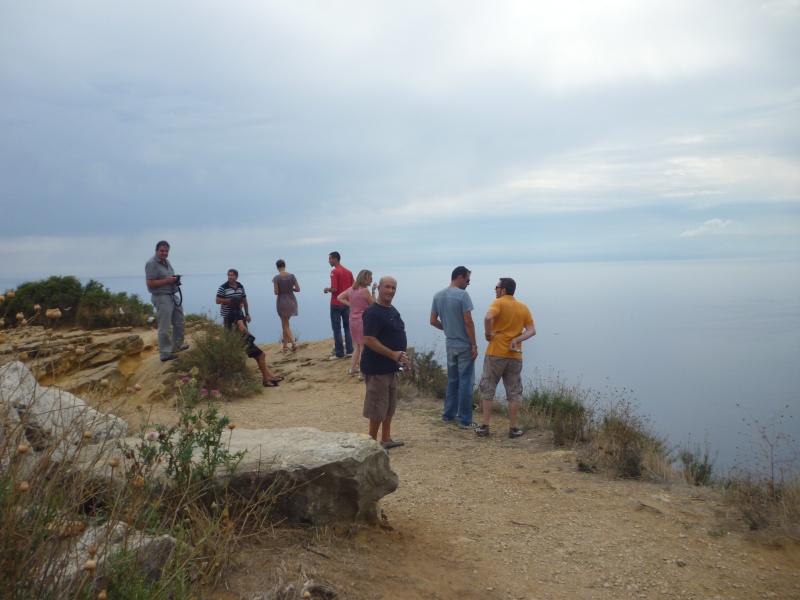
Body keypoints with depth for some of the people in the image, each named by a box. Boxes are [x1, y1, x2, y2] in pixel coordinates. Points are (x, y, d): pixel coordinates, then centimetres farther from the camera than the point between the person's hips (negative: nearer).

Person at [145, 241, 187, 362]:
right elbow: (150, 283, -19)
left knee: (180, 323, 18)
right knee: (164, 328, -4)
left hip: (172, 296, 9)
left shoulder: (167, 262, 14)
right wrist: (167, 280, -21)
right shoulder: (151, 264, -13)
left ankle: (175, 346, 33)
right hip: (161, 298, -9)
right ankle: (165, 354, 2)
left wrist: (176, 279, 2)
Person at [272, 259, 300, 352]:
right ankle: (285, 345, 23)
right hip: (291, 301, 4)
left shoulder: (276, 278, -13)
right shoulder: (292, 276, -3)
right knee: (285, 323, 19)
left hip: (282, 302, -4)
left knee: (285, 324, 3)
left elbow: (276, 292, -13)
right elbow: (298, 289, -3)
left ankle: (293, 342, -14)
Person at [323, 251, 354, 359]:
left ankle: (339, 353, 1)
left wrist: (327, 289, 0)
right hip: (347, 304, 6)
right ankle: (349, 351, 11)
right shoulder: (348, 272, 7)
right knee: (347, 327, 13)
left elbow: (334, 289, -20)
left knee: (337, 328, 0)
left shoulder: (334, 272, -13)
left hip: (336, 304, -6)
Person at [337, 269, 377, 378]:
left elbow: (339, 297, 13)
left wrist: (350, 304, 7)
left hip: (353, 320, 7)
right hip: (363, 320, -7)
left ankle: (352, 368, 26)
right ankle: (362, 374, 4)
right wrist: (373, 291, -2)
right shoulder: (365, 290, -16)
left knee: (358, 346, 22)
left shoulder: (351, 289, 5)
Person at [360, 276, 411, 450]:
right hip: (377, 367, -10)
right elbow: (369, 340, -25)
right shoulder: (373, 312, -18)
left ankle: (386, 439, 27)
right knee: (377, 406, -3)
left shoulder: (392, 310, 13)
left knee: (390, 405, 16)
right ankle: (372, 441, 9)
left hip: (390, 366, 10)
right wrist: (393, 354, -27)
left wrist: (403, 356, 17)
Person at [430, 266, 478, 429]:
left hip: (449, 344, 7)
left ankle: (448, 415, 23)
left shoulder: (438, 296, 5)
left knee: (452, 380, 18)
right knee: (465, 382, 0)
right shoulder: (463, 295, -16)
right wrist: (474, 345, -13)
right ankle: (465, 421, 3)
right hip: (464, 345, -7)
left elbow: (433, 321, 8)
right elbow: (468, 322, -18)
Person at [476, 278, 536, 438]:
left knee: (487, 390, 7)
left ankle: (485, 426, 7)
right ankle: (513, 428, 11)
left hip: (495, 353, -4)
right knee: (514, 393, 10)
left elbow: (488, 318, -26)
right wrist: (516, 339, -7)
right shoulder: (523, 308, 9)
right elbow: (532, 331, 2)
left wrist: (488, 334, -12)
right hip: (515, 355, 4)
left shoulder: (499, 303, -6)